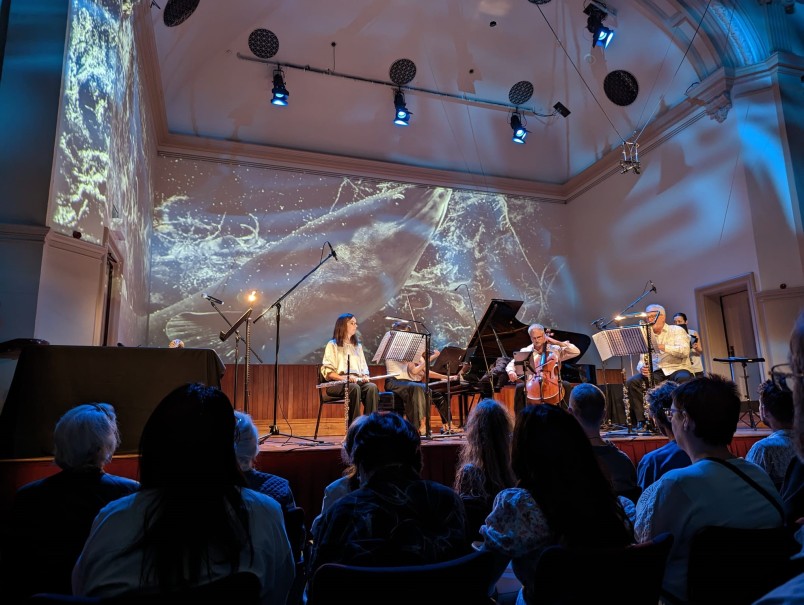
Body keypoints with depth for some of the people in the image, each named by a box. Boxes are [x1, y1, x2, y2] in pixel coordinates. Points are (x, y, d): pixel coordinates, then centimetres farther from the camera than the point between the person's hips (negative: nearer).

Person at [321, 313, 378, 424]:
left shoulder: (358, 345, 23)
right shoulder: (333, 345, 5)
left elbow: (364, 367, 19)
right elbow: (327, 371, -5)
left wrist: (365, 376, -4)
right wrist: (343, 378, -21)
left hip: (358, 381, 5)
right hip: (336, 383, -5)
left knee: (372, 387, -29)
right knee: (354, 388, -37)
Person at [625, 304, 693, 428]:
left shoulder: (677, 330, 5)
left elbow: (684, 351, -14)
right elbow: (642, 360, 9)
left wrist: (663, 347, -28)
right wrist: (642, 368, -16)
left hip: (677, 368, -3)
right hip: (656, 371, 4)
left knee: (683, 378, -38)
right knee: (631, 382, -20)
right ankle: (641, 420, -18)